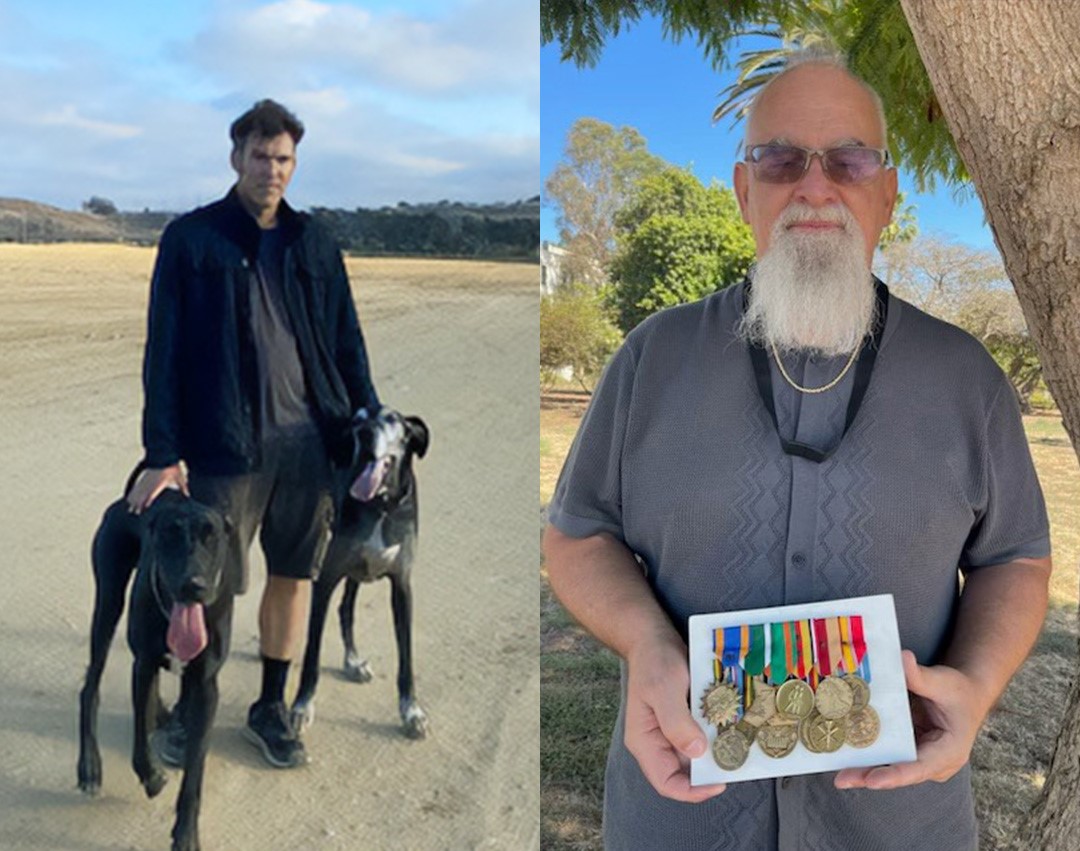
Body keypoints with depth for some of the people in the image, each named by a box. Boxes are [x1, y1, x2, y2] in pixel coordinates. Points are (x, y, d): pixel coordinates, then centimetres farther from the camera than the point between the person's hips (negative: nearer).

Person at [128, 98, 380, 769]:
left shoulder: (314, 243, 10)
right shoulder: (191, 239, 0)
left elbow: (347, 342, 12)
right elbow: (164, 350, -3)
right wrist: (164, 454, -9)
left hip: (309, 439, 4)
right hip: (224, 443, -3)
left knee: (294, 574, 10)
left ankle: (273, 707, 28)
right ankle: (189, 708, 28)